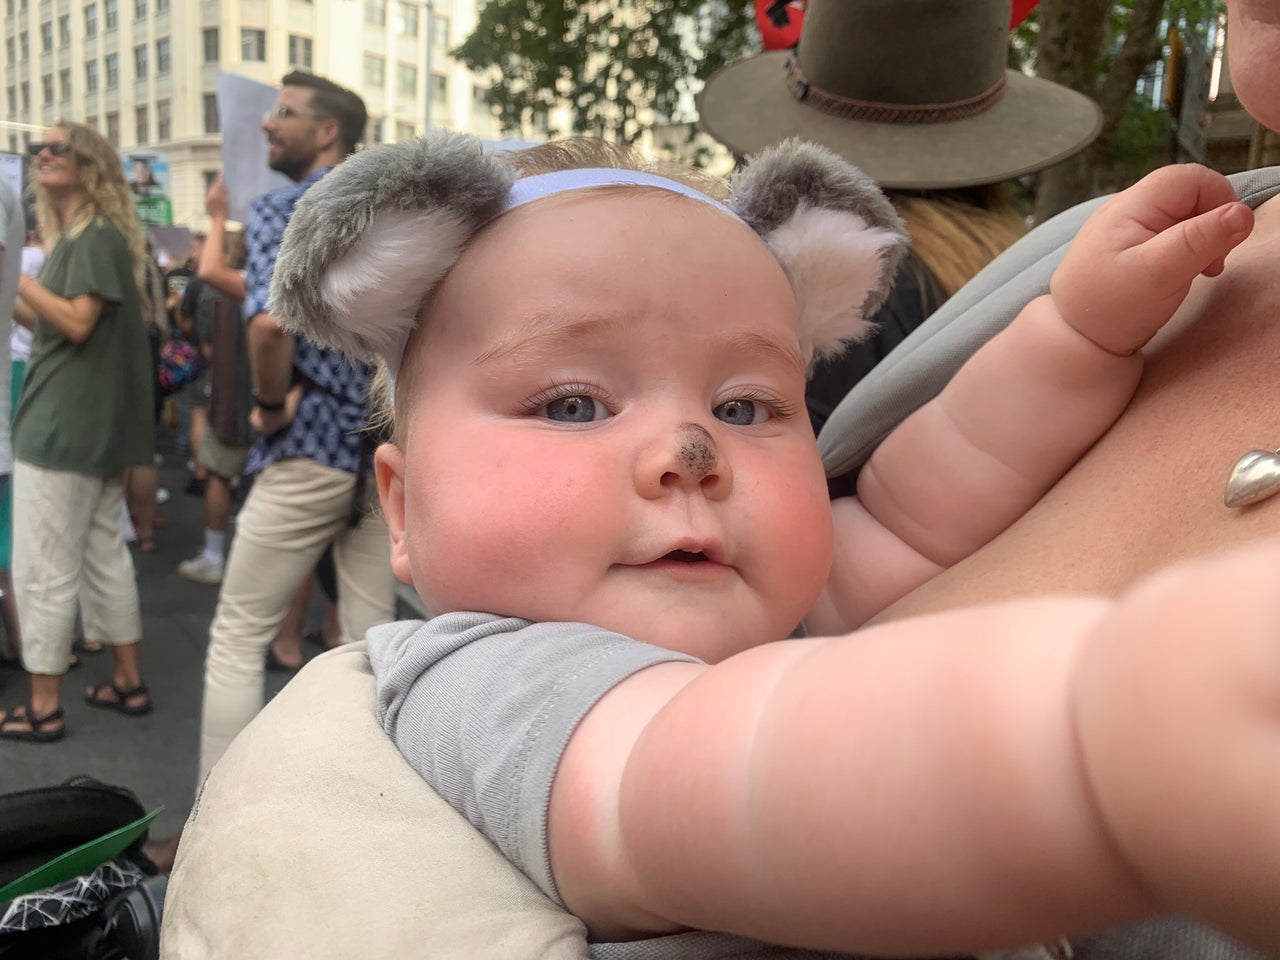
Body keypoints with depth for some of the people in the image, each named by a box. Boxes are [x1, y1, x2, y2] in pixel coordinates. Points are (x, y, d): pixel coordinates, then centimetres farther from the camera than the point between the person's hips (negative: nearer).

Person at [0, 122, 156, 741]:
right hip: (86, 424, 10)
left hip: (65, 427, -10)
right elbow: (53, 325, 17)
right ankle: (129, 683, 22)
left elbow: (78, 323, -20)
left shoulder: (98, 236, -11)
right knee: (103, 555, 13)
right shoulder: (73, 239, 19)